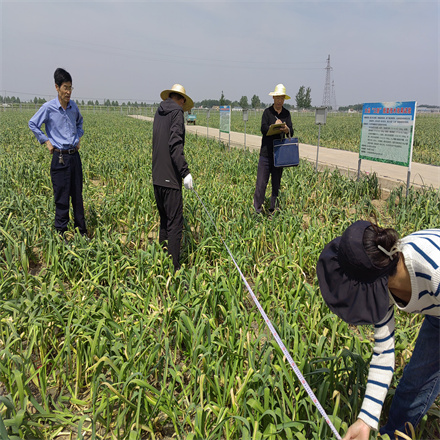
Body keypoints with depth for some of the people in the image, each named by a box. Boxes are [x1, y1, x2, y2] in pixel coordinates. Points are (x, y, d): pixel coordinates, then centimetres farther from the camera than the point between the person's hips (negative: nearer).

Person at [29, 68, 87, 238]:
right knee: (62, 196, 0)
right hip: (60, 157, -5)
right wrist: (46, 141, -2)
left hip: (75, 155, 5)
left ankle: (81, 230, 22)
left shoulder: (73, 107, 7)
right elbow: (33, 124, 3)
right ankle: (61, 231, 13)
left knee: (78, 194, 11)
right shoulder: (48, 108, -7)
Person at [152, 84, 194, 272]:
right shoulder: (177, 112, -7)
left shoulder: (159, 113, 16)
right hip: (170, 177, -8)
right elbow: (175, 143, -18)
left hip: (157, 176, 8)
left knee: (165, 220, 16)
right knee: (175, 223, -5)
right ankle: (173, 267, -2)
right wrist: (185, 172, -20)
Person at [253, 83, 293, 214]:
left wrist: (287, 129, -22)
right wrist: (274, 126, -28)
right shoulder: (267, 112, 1)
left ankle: (274, 209, 18)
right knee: (261, 182, -4)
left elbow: (291, 132, 1)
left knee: (276, 182, 8)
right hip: (266, 152, -3)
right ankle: (257, 209, 5)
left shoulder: (286, 113, 10)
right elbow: (263, 129, -11)